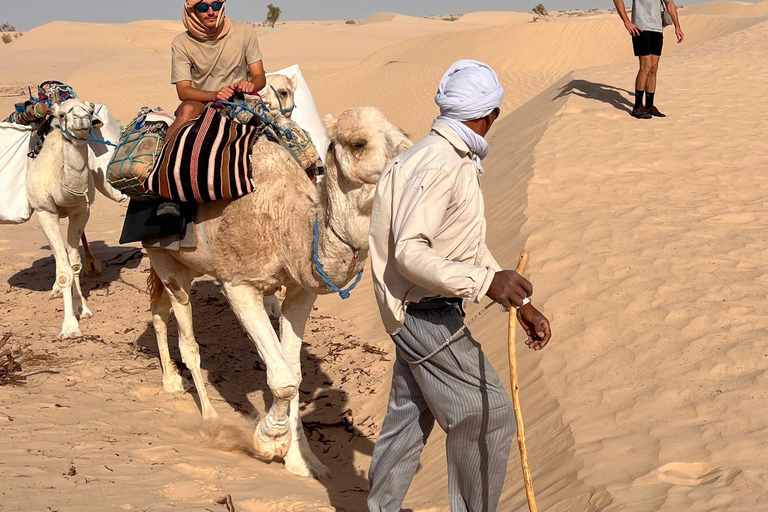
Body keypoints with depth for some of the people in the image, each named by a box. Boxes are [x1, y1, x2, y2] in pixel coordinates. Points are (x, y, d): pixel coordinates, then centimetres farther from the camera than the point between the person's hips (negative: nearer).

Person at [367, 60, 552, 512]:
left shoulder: (460, 162, 12)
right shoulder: (438, 165, -22)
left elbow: (470, 248, 19)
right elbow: (409, 252, -29)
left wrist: (522, 304, 16)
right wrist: (485, 283, -37)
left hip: (426, 311, 10)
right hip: (427, 314, -10)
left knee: (410, 417, 18)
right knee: (490, 415, -5)